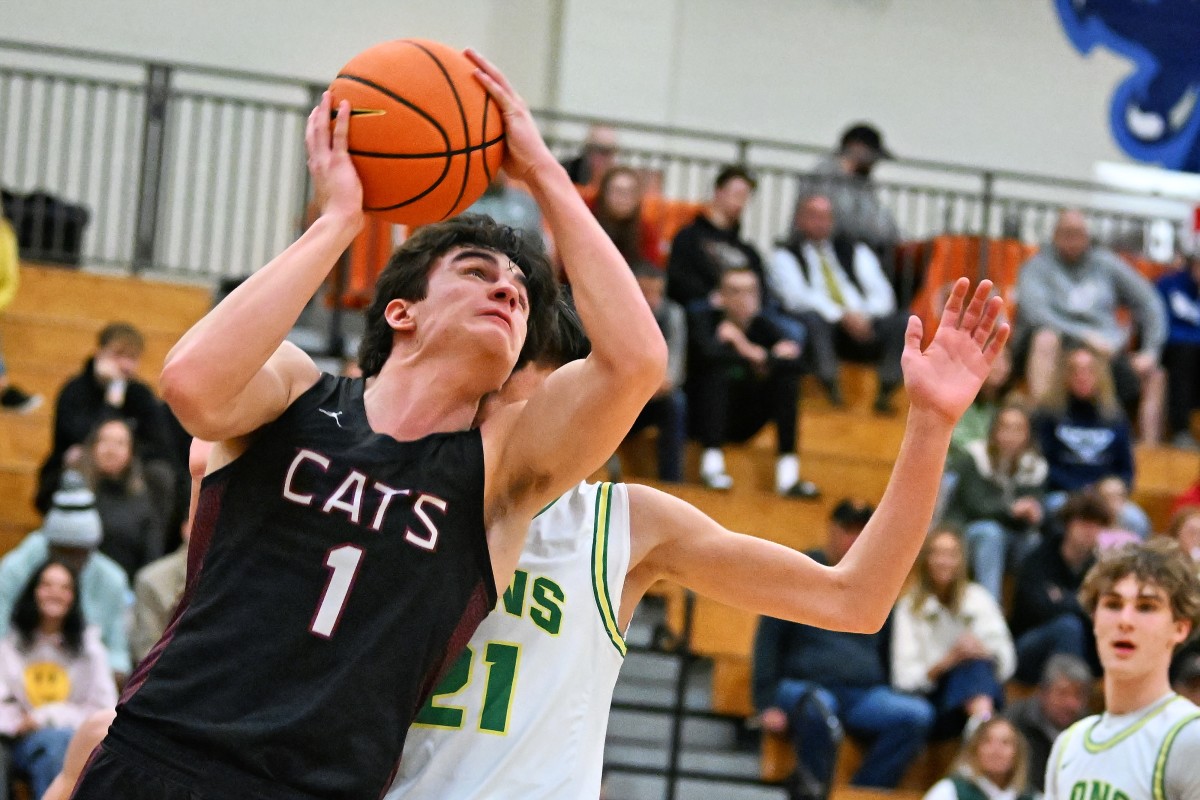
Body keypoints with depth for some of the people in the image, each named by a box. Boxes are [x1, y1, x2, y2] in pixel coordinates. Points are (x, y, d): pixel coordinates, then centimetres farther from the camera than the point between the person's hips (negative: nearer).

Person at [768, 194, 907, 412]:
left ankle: (887, 390, -25)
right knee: (812, 319, -37)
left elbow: (880, 292, 13)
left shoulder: (855, 251, 25)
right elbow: (797, 296, -6)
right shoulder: (785, 256, 12)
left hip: (864, 326, 4)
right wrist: (842, 316, -19)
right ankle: (830, 389, -36)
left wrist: (866, 316, -10)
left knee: (902, 323, -23)